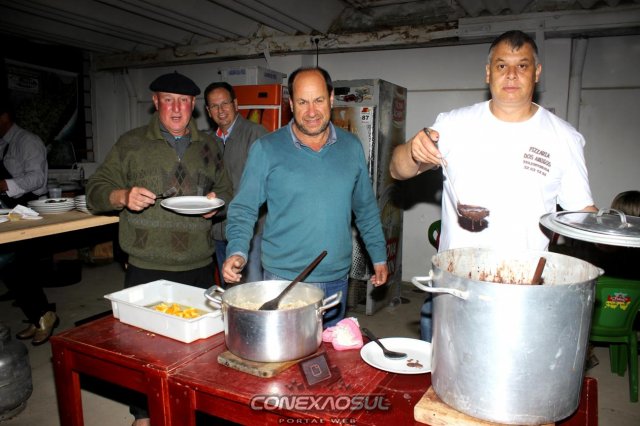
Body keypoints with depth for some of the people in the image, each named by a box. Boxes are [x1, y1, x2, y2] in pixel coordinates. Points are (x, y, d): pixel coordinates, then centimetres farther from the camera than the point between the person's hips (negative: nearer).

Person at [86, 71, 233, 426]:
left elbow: (226, 192, 17)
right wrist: (123, 196, -18)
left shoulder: (208, 147, 11)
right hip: (146, 268, -1)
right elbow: (95, 191, 3)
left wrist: (216, 202, -5)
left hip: (198, 267, 2)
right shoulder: (131, 144, 4)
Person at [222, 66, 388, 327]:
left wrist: (379, 256, 11)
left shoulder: (351, 147, 3)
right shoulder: (266, 149, -7)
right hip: (283, 279, -3)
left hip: (337, 279, 3)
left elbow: (366, 209, 12)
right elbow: (243, 209, -4)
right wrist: (237, 251, -20)